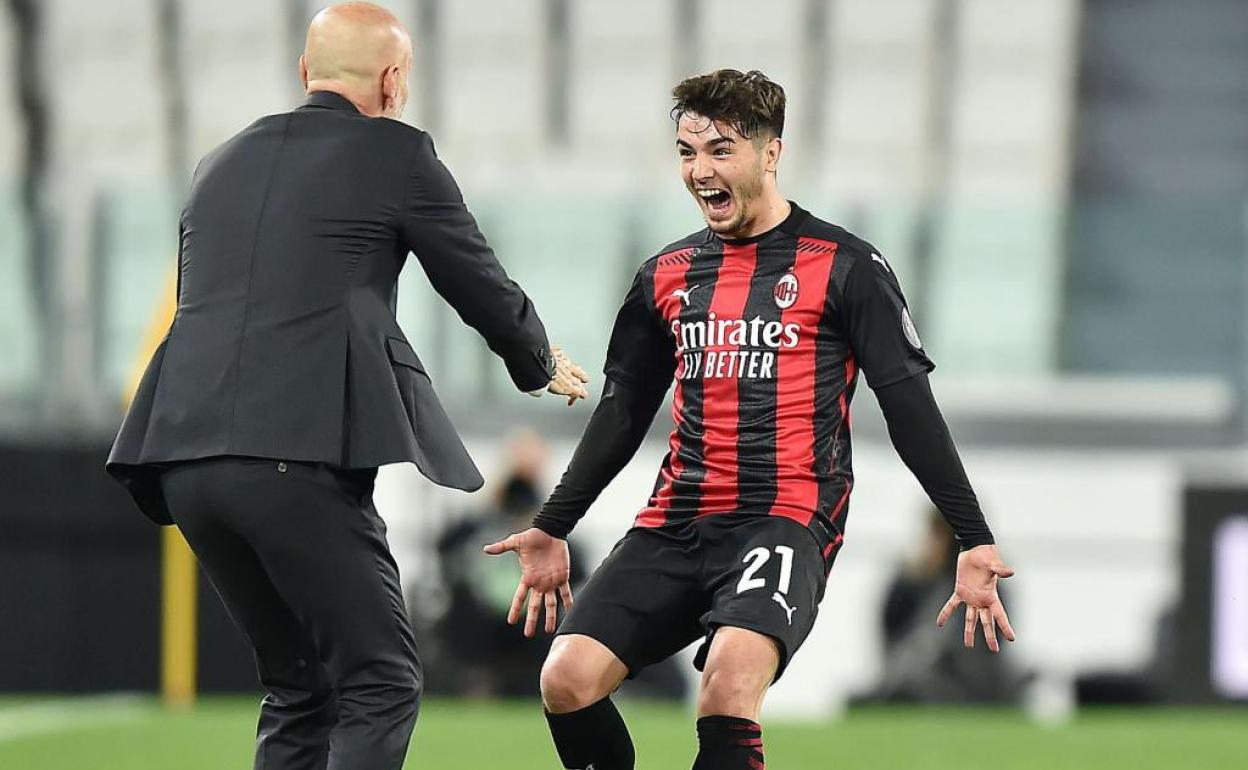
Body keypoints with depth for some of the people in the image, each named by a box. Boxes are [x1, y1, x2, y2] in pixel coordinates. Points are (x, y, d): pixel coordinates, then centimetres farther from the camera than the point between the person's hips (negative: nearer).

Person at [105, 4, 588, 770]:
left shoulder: (221, 165, 21)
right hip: (299, 452, -6)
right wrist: (544, 366, 35)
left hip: (185, 450, 6)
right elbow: (481, 285, 14)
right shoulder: (397, 156, 5)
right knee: (380, 683, -1)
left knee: (300, 688, 16)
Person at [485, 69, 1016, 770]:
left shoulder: (844, 266, 1)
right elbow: (623, 412, 25)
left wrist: (975, 541, -5)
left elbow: (911, 408, 0)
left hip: (787, 520, -5)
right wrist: (551, 529, 25)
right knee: (568, 678, -14)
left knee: (731, 674, -33)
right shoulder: (668, 276, 15)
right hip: (676, 524, 5)